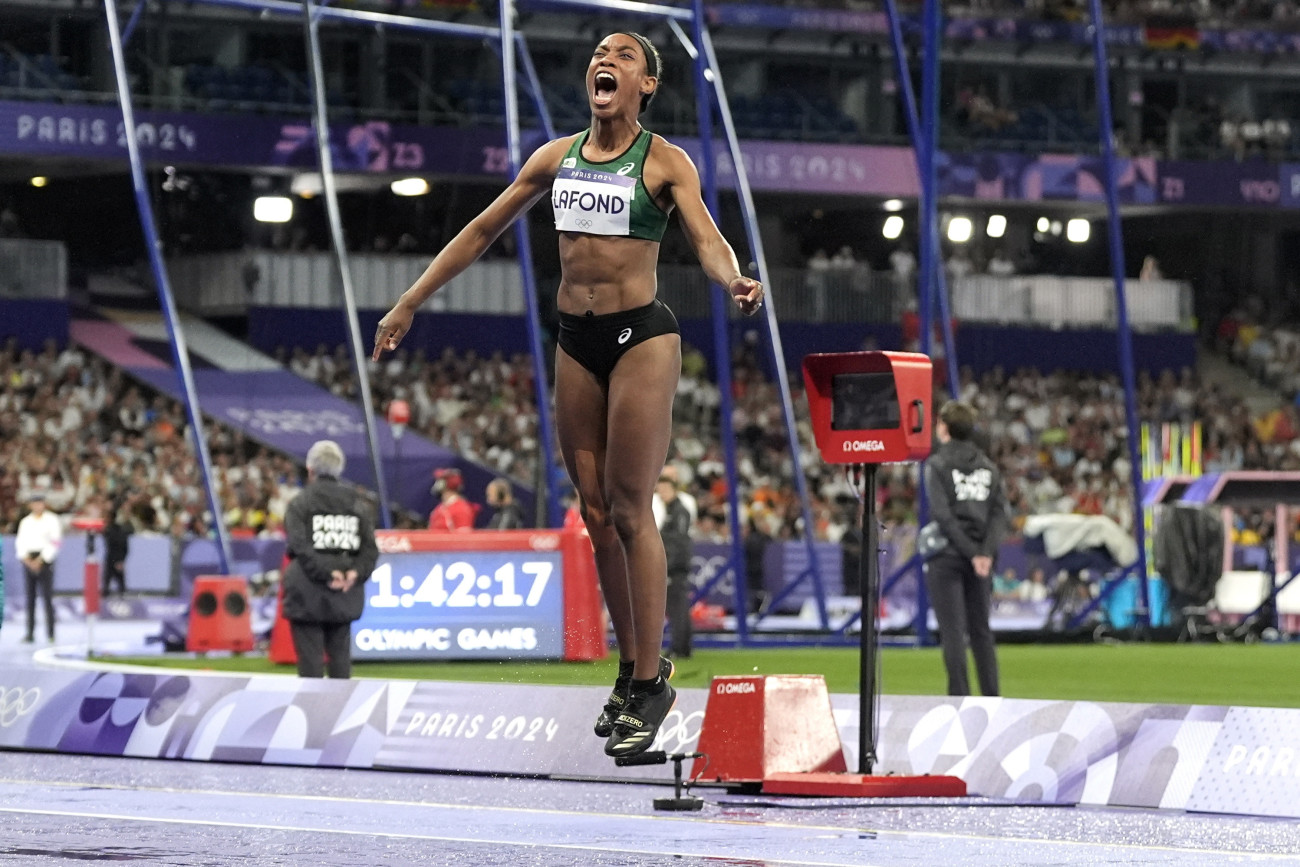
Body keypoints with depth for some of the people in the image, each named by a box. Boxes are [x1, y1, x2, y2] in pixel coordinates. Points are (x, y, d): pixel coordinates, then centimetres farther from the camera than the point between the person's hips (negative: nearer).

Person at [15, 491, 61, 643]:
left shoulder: (52, 520, 2)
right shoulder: (25, 521, 15)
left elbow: (54, 542, -5)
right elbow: (20, 541, 9)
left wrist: (40, 561, -10)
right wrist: (26, 559, -7)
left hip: (45, 560, -4)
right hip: (28, 561, 4)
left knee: (47, 597, -7)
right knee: (30, 598, 1)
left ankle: (50, 634, -5)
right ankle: (30, 633, 3)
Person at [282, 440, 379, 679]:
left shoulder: (299, 504, -3)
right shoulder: (358, 505, 11)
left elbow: (300, 547, -16)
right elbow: (370, 548, 2)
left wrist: (326, 573, -17)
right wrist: (356, 573, -8)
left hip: (308, 595, -4)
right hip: (345, 597, 4)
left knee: (310, 659, -4)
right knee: (340, 655, 11)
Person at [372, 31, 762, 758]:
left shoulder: (664, 161, -3)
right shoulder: (558, 157, 11)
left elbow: (706, 238, -16)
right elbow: (483, 231, 17)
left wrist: (736, 281, -40)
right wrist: (410, 302, 17)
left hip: (641, 336, -5)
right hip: (577, 341, 5)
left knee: (630, 512, -8)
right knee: (596, 514, 5)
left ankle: (650, 682, -3)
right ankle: (632, 671, 15)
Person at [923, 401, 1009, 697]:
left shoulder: (937, 464, -5)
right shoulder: (988, 466, 11)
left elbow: (943, 516, -14)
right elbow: (999, 512, 1)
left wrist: (972, 552, -13)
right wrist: (986, 552, -9)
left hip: (947, 557, -5)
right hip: (982, 559, 5)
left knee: (953, 632, -3)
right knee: (981, 630, 11)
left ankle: (960, 697, -7)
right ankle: (991, 697, 8)